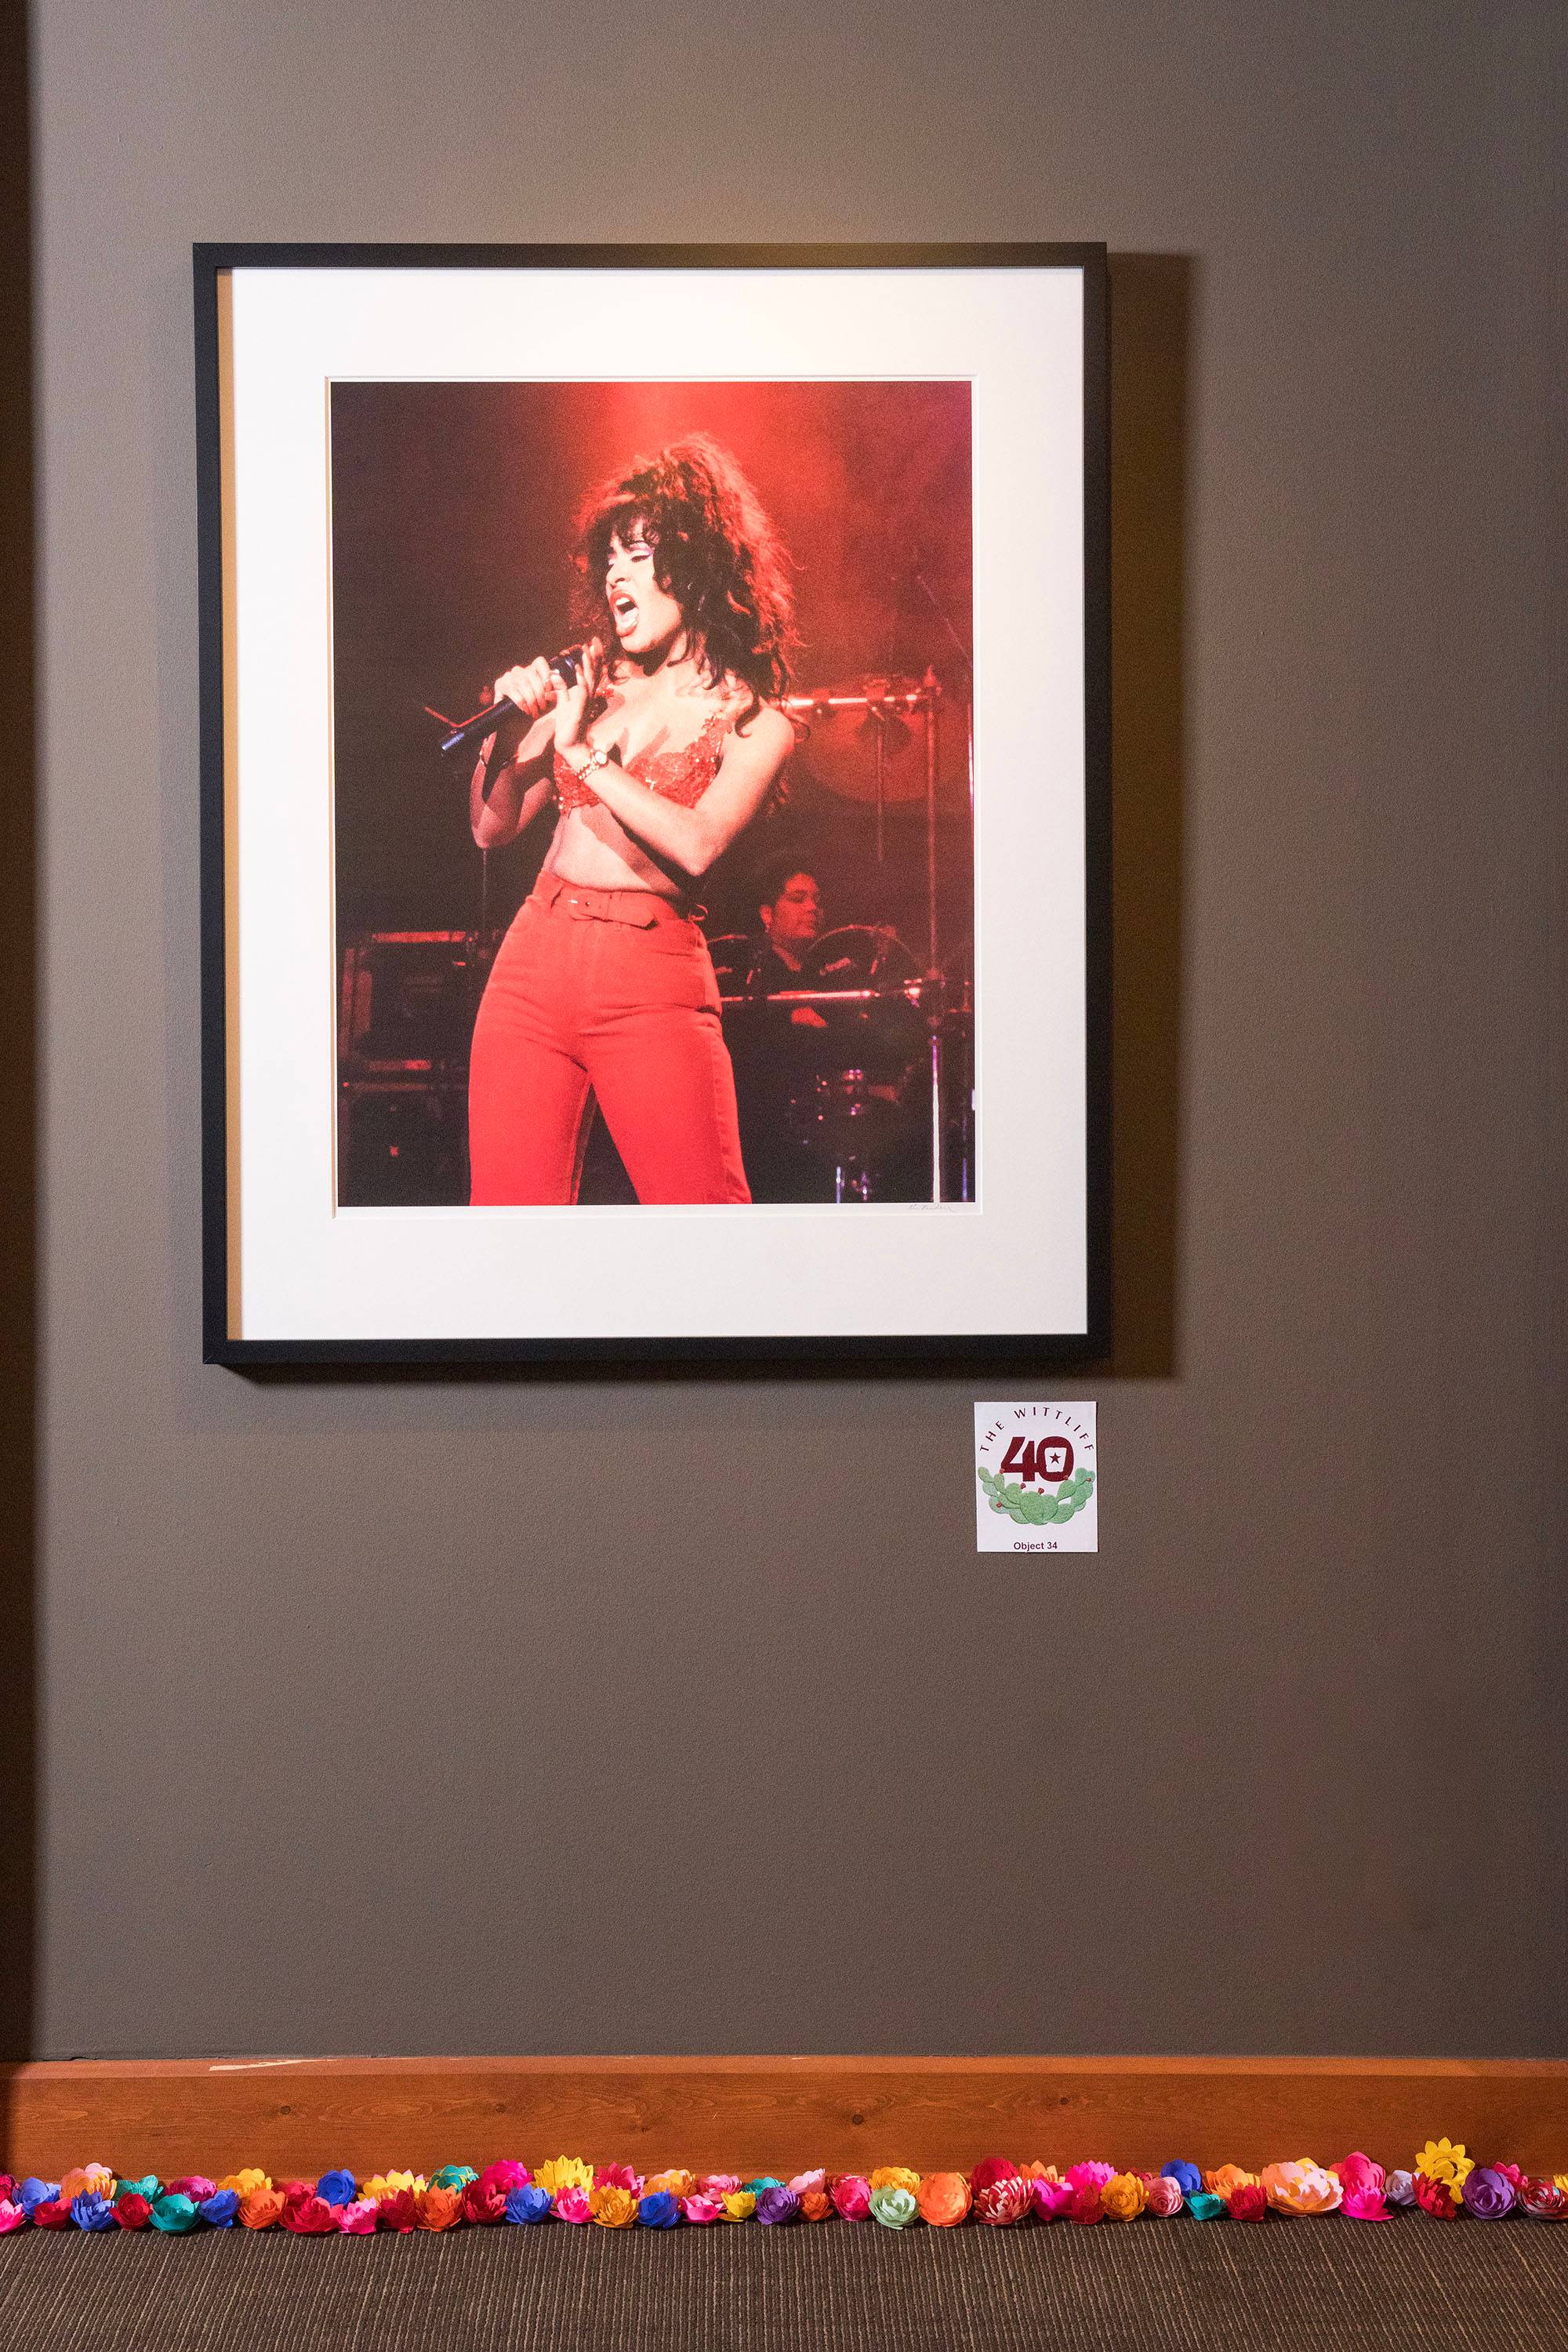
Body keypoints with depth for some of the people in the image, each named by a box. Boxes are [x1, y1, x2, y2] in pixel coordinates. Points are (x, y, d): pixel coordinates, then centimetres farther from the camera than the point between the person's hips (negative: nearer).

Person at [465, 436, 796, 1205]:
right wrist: (506, 730, -1)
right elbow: (491, 827, 17)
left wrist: (579, 751, -8)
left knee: (700, 1203, -12)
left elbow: (697, 844, -14)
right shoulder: (592, 681, 16)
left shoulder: (755, 723, 3)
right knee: (508, 1202, -2)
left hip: (654, 983, -4)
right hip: (533, 960, 4)